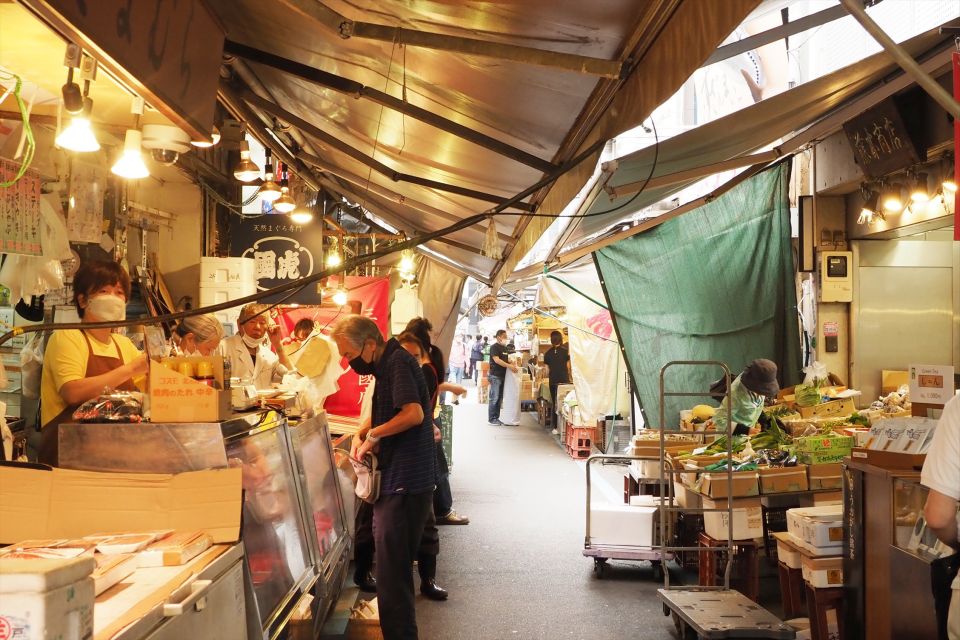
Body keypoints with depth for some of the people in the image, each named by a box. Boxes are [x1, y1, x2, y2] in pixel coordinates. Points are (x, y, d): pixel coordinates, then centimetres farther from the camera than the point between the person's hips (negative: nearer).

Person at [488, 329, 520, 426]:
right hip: (495, 376, -8)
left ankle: (496, 418, 16)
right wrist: (509, 366, -25)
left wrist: (514, 365, 4)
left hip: (503, 375, 8)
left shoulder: (505, 348, 16)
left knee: (500, 398, 10)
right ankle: (491, 419, -2)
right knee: (494, 398, -6)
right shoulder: (494, 347, -9)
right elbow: (497, 360, -20)